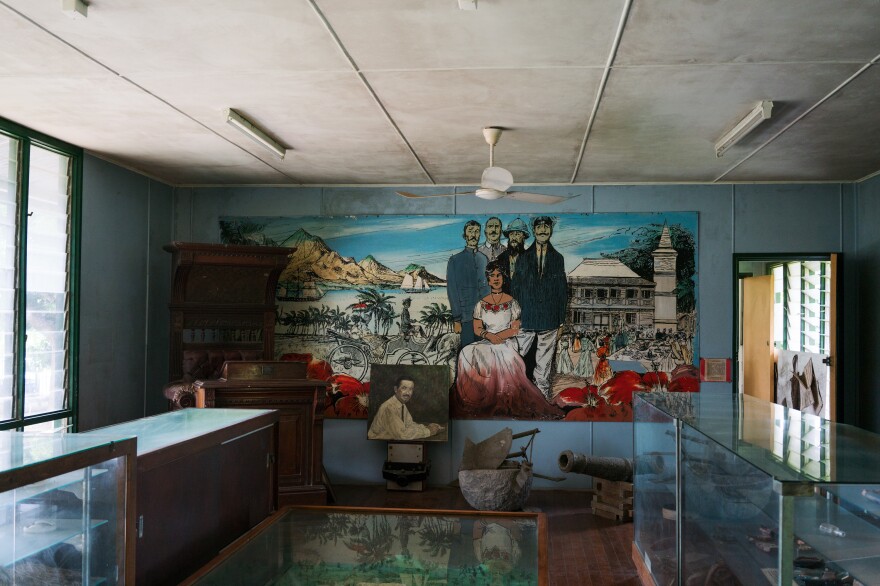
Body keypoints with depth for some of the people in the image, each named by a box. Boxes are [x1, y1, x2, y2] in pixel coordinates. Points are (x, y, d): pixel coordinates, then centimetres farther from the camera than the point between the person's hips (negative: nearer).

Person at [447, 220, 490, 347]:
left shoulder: (484, 259, 14)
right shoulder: (455, 260, 3)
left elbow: (489, 286, 13)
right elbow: (452, 290, 1)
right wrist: (456, 319, -5)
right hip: (467, 317, -3)